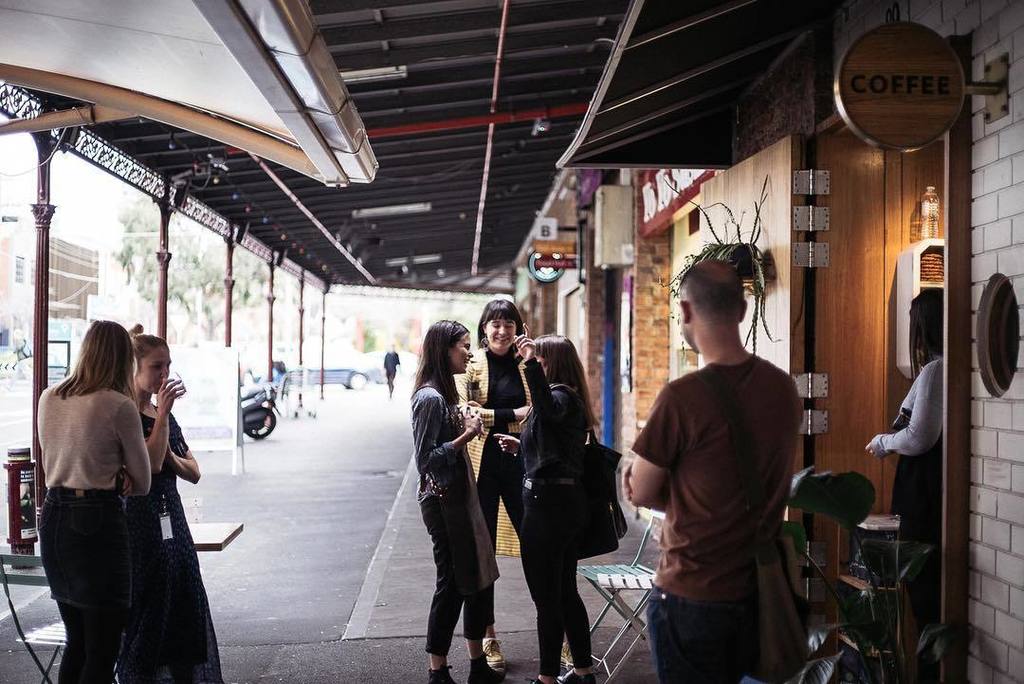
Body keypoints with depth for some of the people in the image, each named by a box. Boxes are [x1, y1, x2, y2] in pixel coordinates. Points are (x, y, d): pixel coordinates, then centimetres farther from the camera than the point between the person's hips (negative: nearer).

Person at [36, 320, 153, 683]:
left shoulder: (49, 398, 7)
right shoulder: (120, 406, -12)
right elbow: (141, 484, -3)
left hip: (53, 517, 7)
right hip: (98, 522, -7)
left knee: (76, 644, 20)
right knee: (101, 654, 1)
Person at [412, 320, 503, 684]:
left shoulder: (444, 394, 12)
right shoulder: (430, 398, -16)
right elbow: (425, 459, -19)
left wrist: (468, 425, 6)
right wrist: (466, 435, -19)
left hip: (459, 496, 10)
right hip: (441, 501, -10)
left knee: (476, 579, 13)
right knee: (451, 584, -2)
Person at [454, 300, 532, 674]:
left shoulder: (526, 365, 10)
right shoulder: (470, 365, 2)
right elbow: (464, 411, -11)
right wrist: (512, 415, -12)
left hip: (521, 464, 1)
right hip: (481, 464, -1)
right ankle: (488, 636, 18)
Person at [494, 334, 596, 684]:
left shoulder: (560, 396, -15)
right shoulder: (569, 398, 14)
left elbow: (548, 408, -42)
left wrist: (531, 363, -44)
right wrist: (521, 446, 23)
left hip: (547, 503, -10)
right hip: (569, 501, 10)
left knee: (546, 596, 0)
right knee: (566, 591, 18)